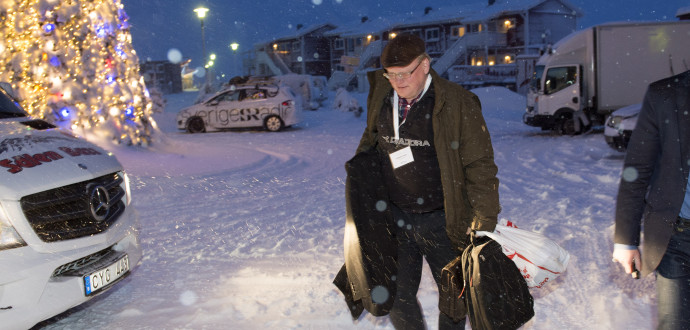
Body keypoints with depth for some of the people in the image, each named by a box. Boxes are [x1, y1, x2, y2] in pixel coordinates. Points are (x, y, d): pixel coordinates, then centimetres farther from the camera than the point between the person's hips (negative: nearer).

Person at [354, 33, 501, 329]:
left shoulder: (457, 103, -14)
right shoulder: (381, 95, 0)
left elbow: (480, 166, -13)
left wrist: (484, 224, -15)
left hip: (440, 220, -3)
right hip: (395, 216, 4)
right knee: (396, 297, 12)